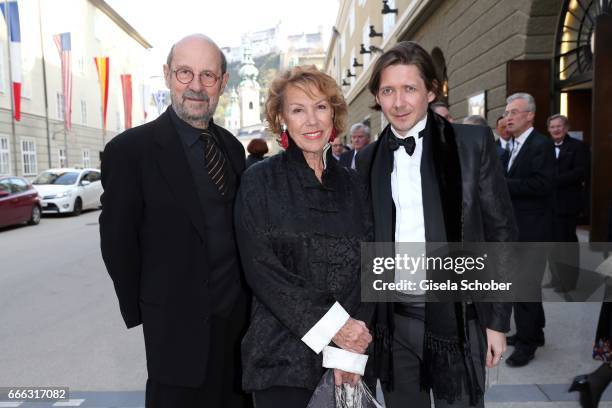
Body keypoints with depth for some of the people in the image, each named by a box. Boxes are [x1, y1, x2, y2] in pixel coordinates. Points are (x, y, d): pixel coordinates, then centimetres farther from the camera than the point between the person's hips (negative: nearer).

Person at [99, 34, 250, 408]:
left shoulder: (232, 147, 4)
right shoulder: (130, 150, -14)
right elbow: (118, 243, -10)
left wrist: (248, 299, 7)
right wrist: (142, 314, -3)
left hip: (241, 316, 6)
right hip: (179, 326, -5)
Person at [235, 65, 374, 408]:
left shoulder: (353, 185, 6)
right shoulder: (261, 181, -4)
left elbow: (366, 267, 2)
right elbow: (261, 268, -10)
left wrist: (349, 350, -10)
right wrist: (332, 325, -14)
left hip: (352, 347, 3)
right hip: (283, 352, -3)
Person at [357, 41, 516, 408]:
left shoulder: (473, 143, -4)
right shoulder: (370, 158, 5)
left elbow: (501, 232, -3)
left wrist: (498, 320, -4)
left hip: (457, 316, -3)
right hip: (394, 320, 3)